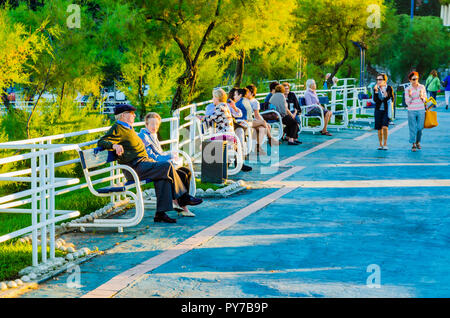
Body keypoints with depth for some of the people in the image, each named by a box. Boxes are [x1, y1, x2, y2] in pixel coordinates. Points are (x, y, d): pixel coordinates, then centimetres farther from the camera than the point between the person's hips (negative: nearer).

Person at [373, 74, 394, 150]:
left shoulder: (389, 88, -3)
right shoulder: (376, 88, 1)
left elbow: (392, 99, -1)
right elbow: (375, 100, -7)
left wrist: (386, 95, -18)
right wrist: (376, 91, -19)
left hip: (387, 110, -3)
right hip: (378, 110, 3)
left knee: (385, 127, -18)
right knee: (379, 128, 6)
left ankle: (385, 144, -7)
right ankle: (380, 145, 18)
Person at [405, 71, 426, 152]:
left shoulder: (422, 87, 3)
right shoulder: (408, 89, -2)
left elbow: (425, 100, 9)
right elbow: (407, 103, -1)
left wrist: (422, 97, -13)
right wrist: (409, 95, -19)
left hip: (421, 110, 2)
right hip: (411, 111, -2)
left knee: (420, 128, 6)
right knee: (413, 128, -2)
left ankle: (418, 142, 28)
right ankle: (413, 145, 5)